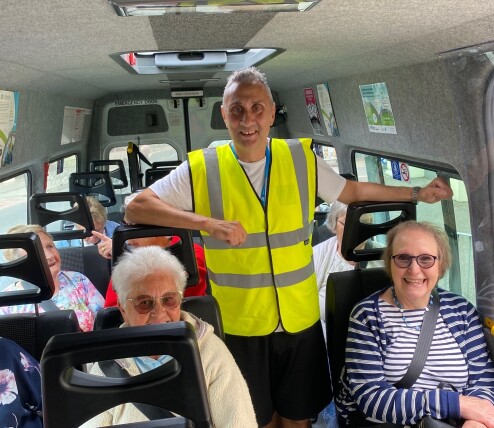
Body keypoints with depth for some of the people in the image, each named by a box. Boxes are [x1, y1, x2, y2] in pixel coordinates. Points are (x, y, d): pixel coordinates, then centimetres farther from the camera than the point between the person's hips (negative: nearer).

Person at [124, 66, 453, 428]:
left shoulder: (302, 158, 0)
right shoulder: (201, 169, -8)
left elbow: (352, 191, 14)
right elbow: (136, 208, -11)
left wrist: (418, 193, 14)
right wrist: (208, 223, -23)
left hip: (301, 319, 2)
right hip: (239, 324, -2)